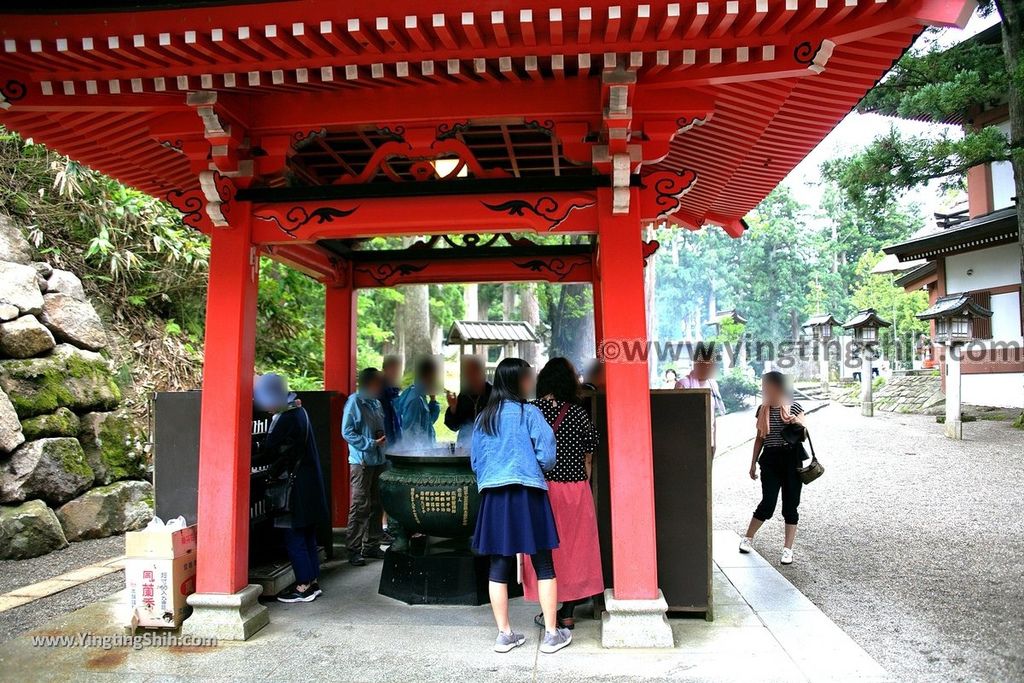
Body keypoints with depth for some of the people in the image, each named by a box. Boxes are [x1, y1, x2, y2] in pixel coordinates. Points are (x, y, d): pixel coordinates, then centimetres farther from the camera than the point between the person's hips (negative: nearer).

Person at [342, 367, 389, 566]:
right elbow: (347, 432, -13)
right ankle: (354, 550, 5)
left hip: (379, 461, 8)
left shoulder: (376, 403, 14)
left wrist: (385, 437, 5)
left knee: (377, 505, 13)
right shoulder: (354, 402, -9)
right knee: (360, 507, -4)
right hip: (362, 462, -8)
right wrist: (371, 444, -17)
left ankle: (371, 546, 24)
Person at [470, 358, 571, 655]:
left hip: (493, 496, 5)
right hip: (527, 494, -4)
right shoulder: (529, 413, -5)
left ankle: (504, 634, 17)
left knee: (499, 566, 10)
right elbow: (546, 456, -8)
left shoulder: (484, 417, 9)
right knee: (543, 565, 7)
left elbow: (475, 460, 12)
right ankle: (551, 634, 13)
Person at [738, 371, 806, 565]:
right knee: (767, 505, -1)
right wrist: (753, 462, 13)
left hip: (792, 459, -1)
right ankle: (747, 538, 20)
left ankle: (788, 549, 15)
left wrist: (797, 423, -22)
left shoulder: (794, 408, -2)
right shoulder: (763, 409, 6)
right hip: (770, 460, 1)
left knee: (790, 506, 4)